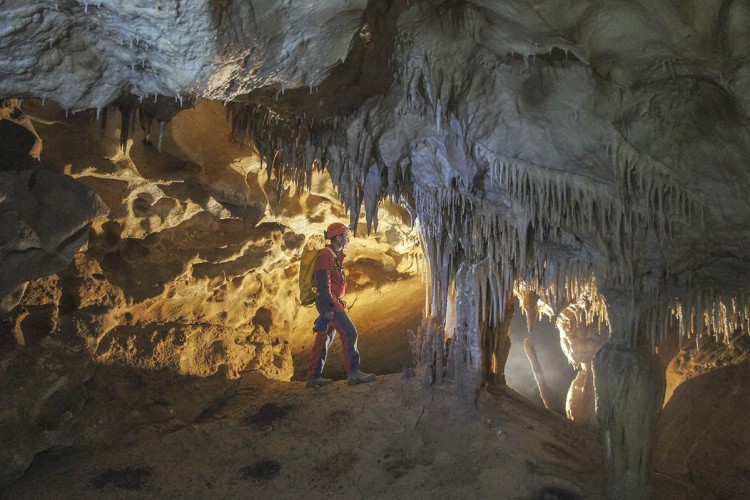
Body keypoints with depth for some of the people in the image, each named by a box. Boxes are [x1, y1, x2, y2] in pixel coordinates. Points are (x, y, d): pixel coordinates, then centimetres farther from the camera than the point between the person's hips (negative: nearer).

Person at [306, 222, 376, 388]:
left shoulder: (335, 256, 20)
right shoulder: (326, 255, -12)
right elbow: (323, 283, -19)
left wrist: (339, 302, 23)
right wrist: (329, 308, -24)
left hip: (332, 302, 10)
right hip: (329, 301, -10)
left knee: (324, 338, 11)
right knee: (349, 332, -13)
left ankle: (313, 376, 15)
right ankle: (353, 373, -12)